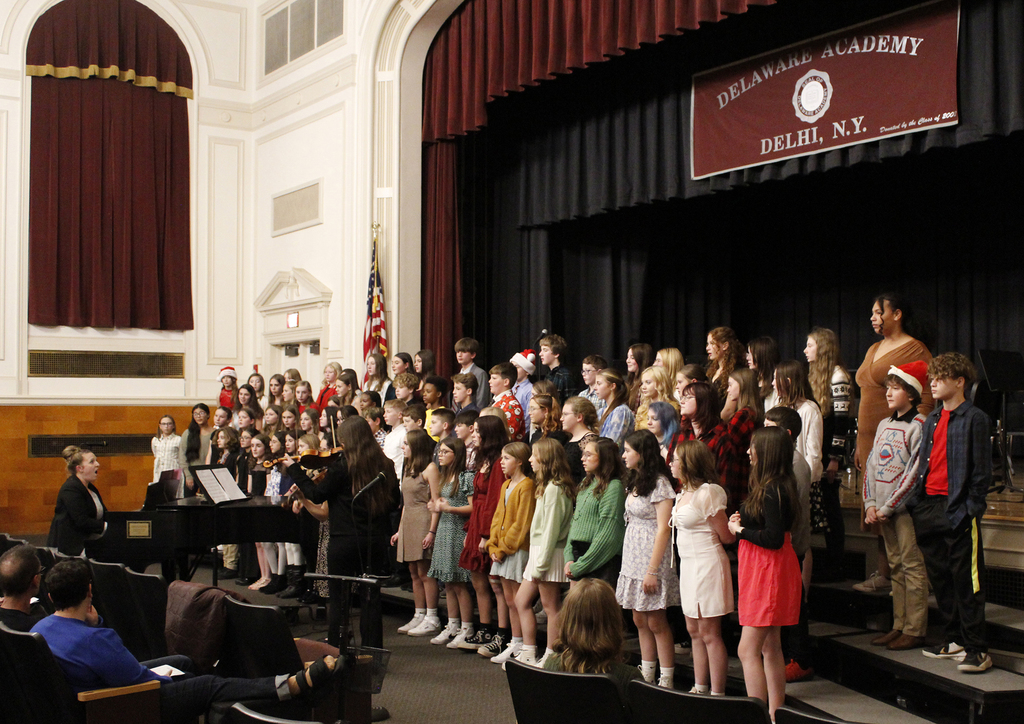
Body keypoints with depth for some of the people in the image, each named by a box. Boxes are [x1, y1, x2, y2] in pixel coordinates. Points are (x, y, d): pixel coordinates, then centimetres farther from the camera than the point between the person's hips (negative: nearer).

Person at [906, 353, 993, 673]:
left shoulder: (974, 419, -6)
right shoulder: (932, 420, 16)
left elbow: (982, 470, -8)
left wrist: (971, 507, -13)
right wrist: (916, 498, 11)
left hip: (958, 510, -7)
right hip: (929, 507, 7)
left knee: (966, 581, -4)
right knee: (940, 578, 13)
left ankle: (977, 649, 2)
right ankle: (953, 640, 24)